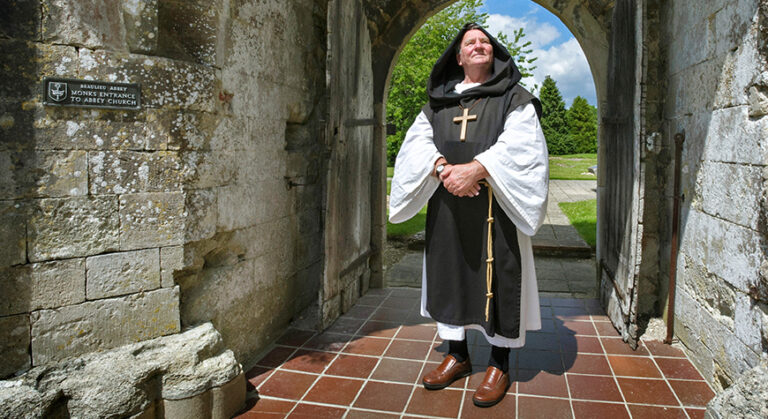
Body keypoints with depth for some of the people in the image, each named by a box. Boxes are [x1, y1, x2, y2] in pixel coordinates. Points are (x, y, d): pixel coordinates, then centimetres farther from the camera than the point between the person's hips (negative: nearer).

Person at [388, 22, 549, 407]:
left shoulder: (514, 97, 5)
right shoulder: (438, 100, 15)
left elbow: (518, 144, -10)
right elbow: (417, 141, 2)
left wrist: (474, 169, -24)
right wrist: (442, 168, -18)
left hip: (494, 206, -3)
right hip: (447, 205, 4)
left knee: (497, 276, 0)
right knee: (449, 273, 8)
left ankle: (499, 364, 14)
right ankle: (457, 355, 23)